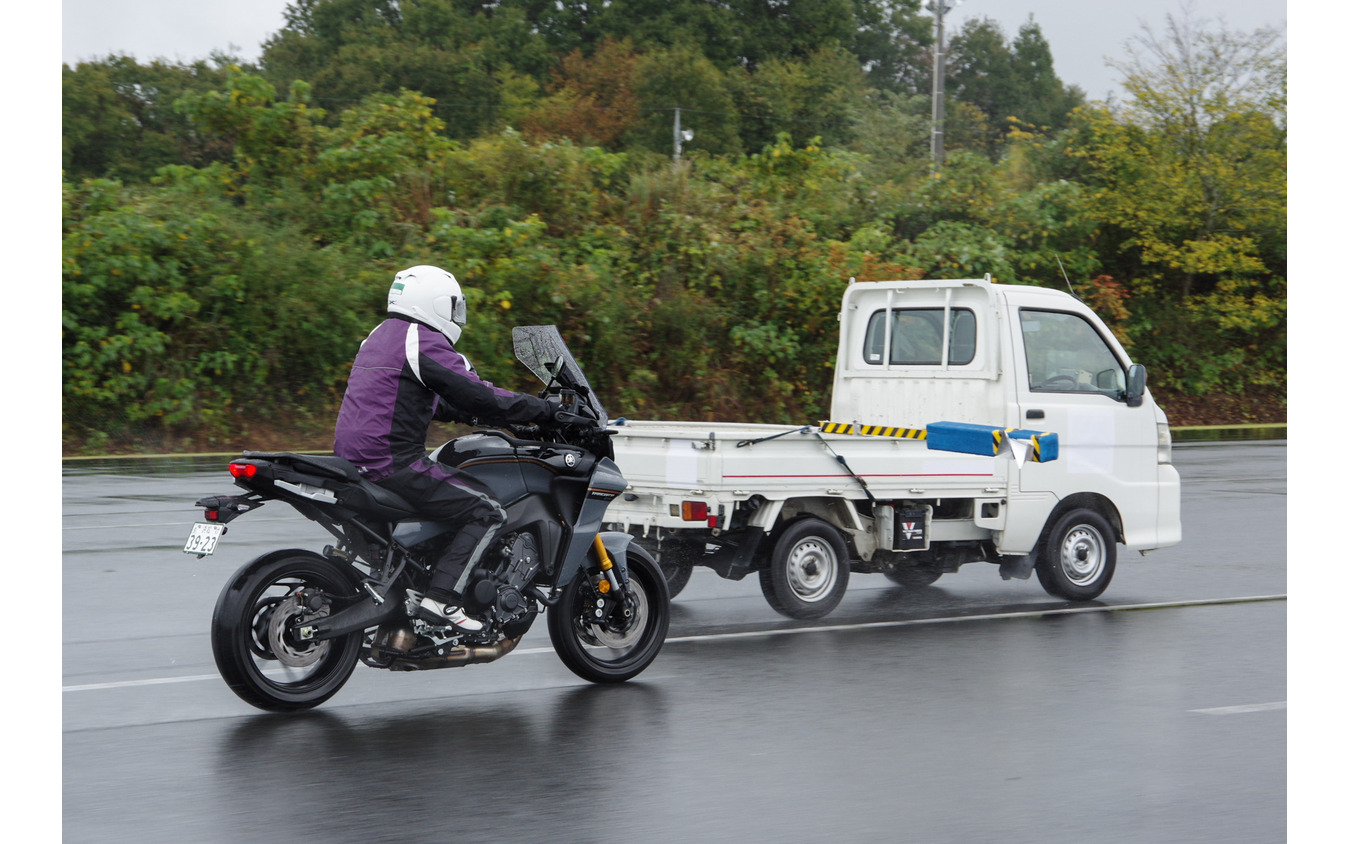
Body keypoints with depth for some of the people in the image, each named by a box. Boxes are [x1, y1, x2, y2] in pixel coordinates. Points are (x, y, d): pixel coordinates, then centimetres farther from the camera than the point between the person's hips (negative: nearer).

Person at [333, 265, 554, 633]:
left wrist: (478, 415, 23)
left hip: (354, 457, 10)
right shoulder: (425, 342, -12)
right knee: (487, 512, -7)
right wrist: (542, 409, -4)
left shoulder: (382, 334, 20)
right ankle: (442, 598, -17)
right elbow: (476, 395, -14)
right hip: (393, 461, -10)